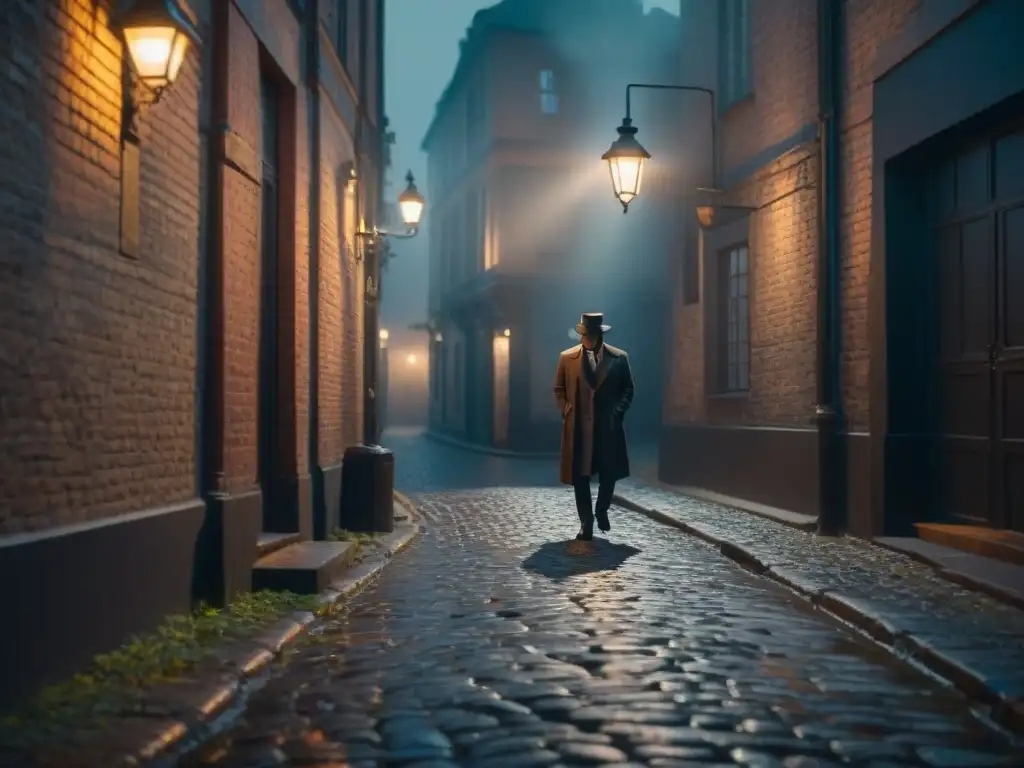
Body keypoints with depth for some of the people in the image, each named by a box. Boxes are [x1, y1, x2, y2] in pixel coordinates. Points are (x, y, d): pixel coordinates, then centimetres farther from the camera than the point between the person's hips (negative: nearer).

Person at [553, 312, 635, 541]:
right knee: (580, 476, 2)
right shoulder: (567, 358, 3)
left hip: (608, 426, 0)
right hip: (578, 426, 0)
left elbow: (628, 389, 7)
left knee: (609, 474, 6)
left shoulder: (619, 358, 2)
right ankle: (586, 523, 12)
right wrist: (567, 412, -3)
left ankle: (601, 511, 33)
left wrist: (617, 413, -5)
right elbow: (559, 389, 10)